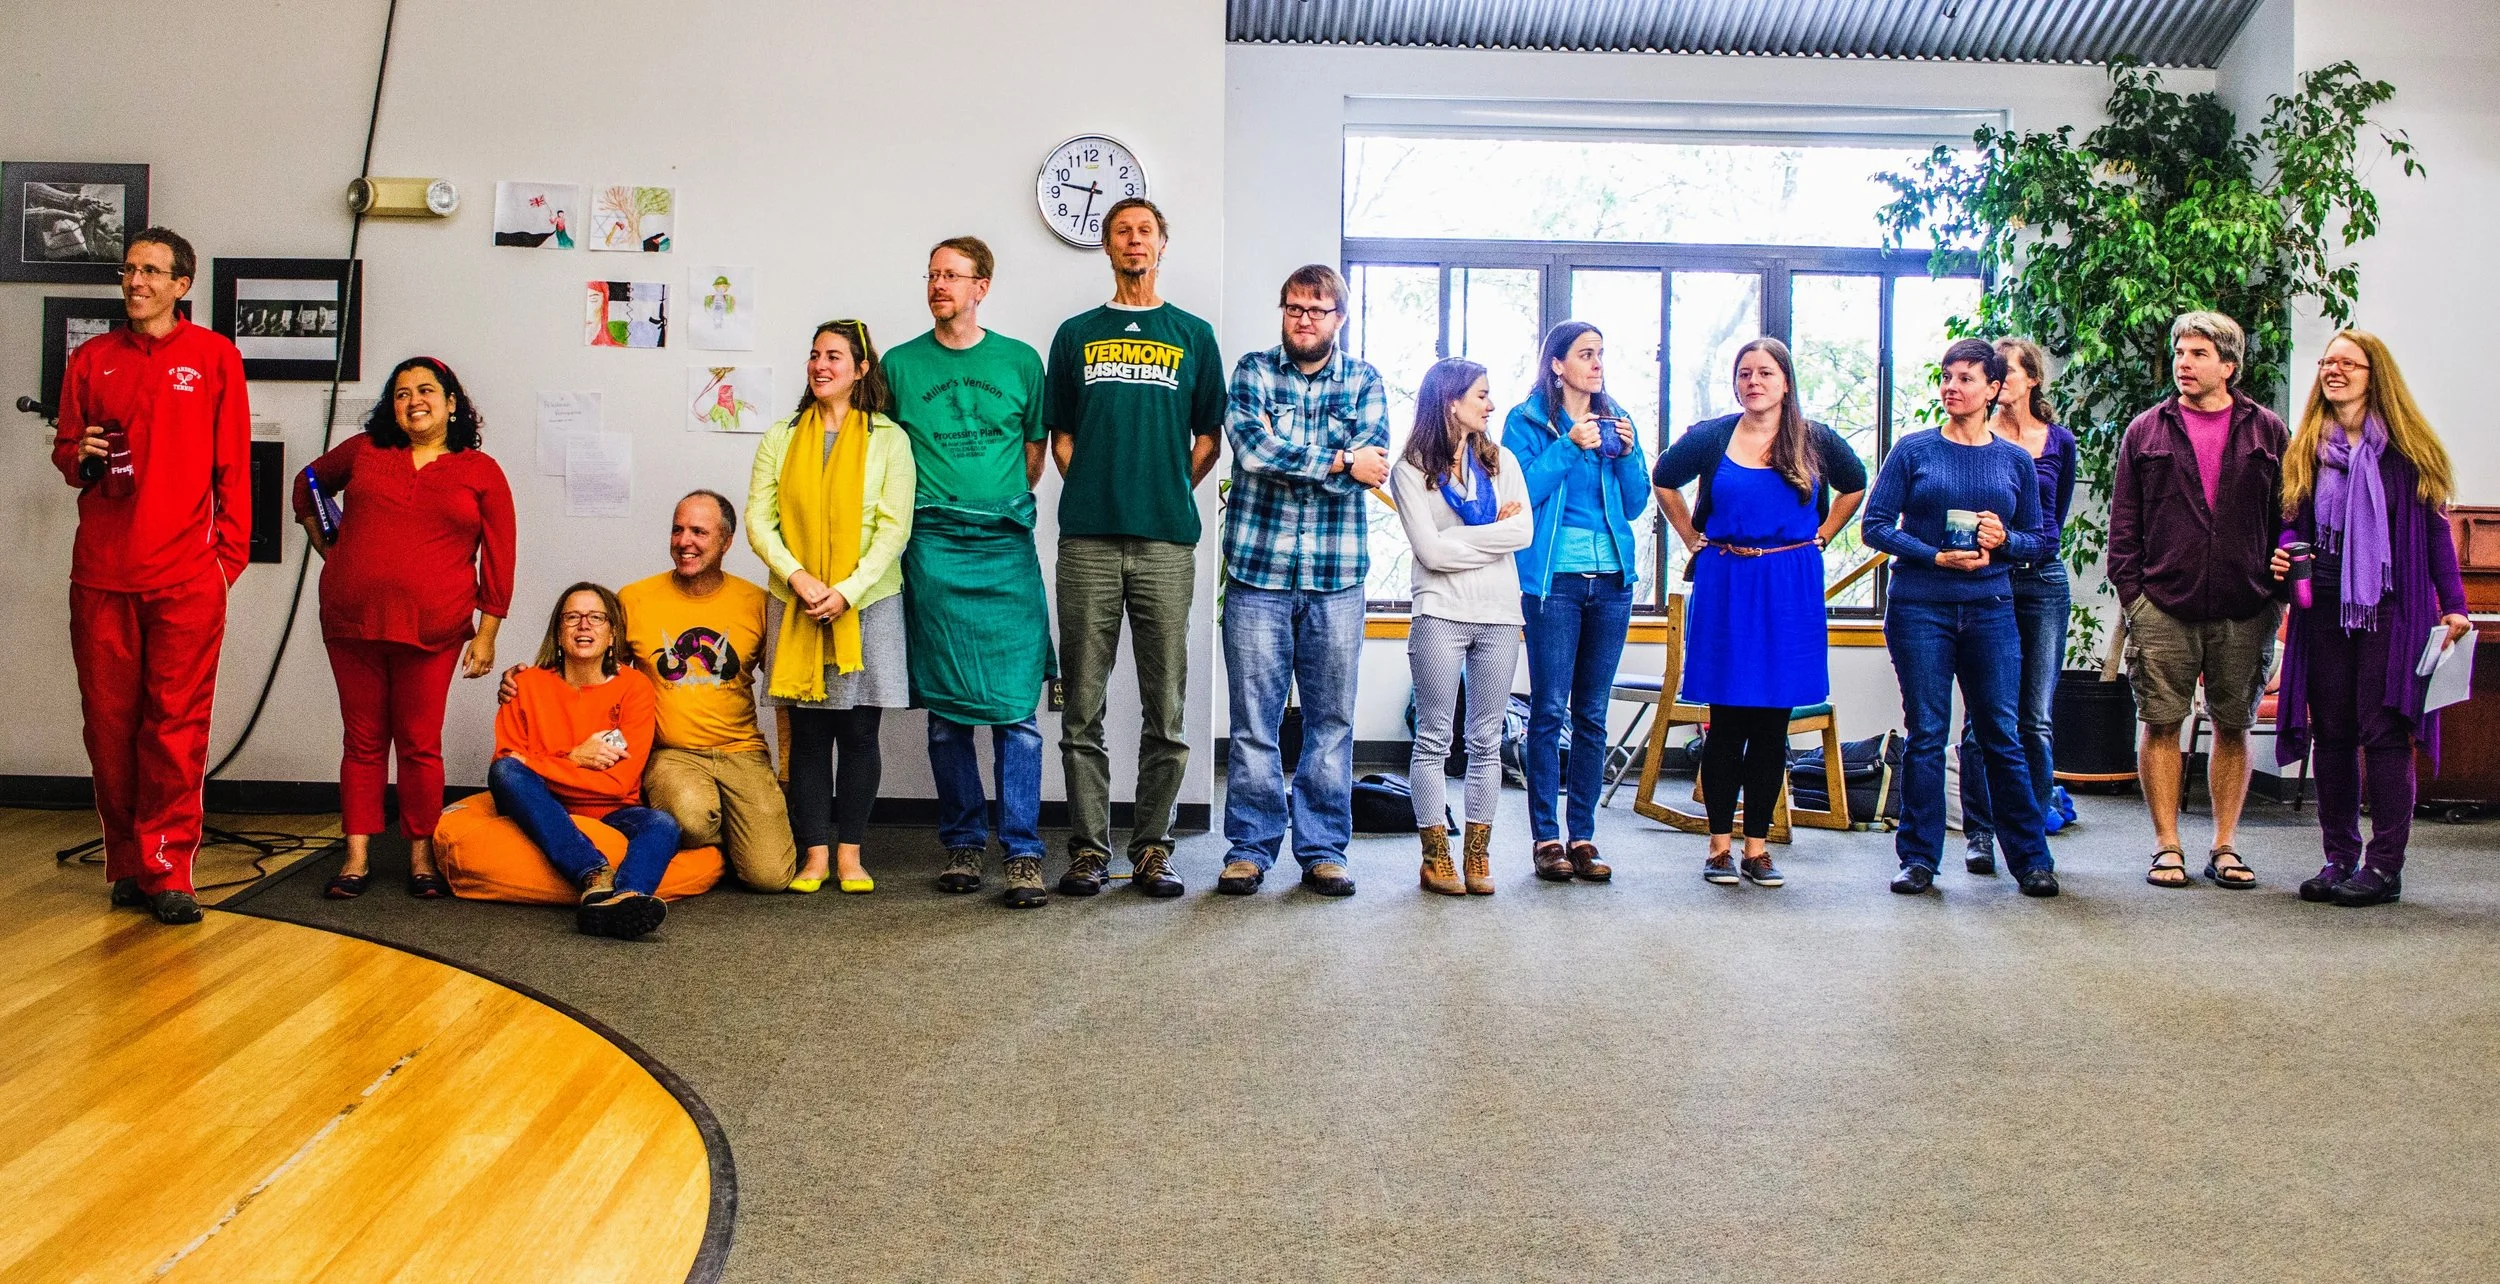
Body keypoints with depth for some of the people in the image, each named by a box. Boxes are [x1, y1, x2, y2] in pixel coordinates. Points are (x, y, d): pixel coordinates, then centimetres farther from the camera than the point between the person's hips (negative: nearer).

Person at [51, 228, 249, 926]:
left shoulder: (214, 356, 4)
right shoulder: (92, 358, 13)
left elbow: (233, 463, 3)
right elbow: (63, 446, 20)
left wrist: (231, 550, 0)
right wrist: (78, 456, -3)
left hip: (185, 573, -3)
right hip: (101, 571, 3)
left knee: (176, 724, -4)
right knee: (110, 722, 6)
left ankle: (166, 871, 1)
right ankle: (128, 866, 16)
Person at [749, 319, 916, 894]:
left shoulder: (888, 439, 3)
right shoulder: (781, 438, 9)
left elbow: (895, 527, -4)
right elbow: (758, 519, 3)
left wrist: (847, 590, -14)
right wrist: (799, 578, -12)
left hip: (867, 603, -2)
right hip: (795, 605, 2)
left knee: (859, 730, 1)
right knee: (807, 732, 3)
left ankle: (849, 854, 10)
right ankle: (815, 854, 10)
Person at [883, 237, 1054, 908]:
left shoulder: (1021, 361, 9)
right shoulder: (902, 364, 9)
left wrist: (1002, 507, 10)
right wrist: (938, 507, 6)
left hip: (1008, 548, 0)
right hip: (934, 548, 1)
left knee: (1016, 703, -6)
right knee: (946, 705, 3)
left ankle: (1023, 852, -3)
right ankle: (962, 843, 15)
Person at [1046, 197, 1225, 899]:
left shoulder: (1194, 336, 13)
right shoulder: (1076, 334, 14)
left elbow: (1209, 437, 14)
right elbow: (1060, 435, 16)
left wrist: (1170, 494, 5)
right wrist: (1093, 492, 4)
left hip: (1166, 539, 0)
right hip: (1088, 538, 0)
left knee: (1165, 708, 1)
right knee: (1084, 705, 1)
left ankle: (1152, 848, 9)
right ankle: (1088, 847, 8)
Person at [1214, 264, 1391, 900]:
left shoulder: (1365, 381, 10)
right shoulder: (1253, 370, 6)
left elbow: (1373, 461, -8)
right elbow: (1249, 443, -13)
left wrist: (1283, 458, -13)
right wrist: (1339, 461, -11)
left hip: (1337, 577, 1)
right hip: (1258, 569, -1)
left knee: (1332, 720, 7)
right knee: (1254, 720, 3)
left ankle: (1323, 849, 16)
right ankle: (1250, 847, 14)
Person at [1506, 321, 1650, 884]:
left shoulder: (1616, 420, 13)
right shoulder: (1527, 421, 1)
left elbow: (1636, 505, 11)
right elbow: (1519, 495, -10)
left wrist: (1628, 453, -5)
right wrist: (1568, 447, -16)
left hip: (1612, 579, 4)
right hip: (1554, 579, -4)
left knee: (1593, 713, 7)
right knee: (1549, 711, -4)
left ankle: (1583, 836, 12)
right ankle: (1545, 838, 3)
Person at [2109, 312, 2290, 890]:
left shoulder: (2268, 431, 8)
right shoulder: (2145, 431, 7)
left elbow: (2287, 517, 9)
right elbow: (2124, 522, 6)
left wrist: (2278, 593, 2)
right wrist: (2131, 592, -2)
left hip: (2245, 610, 1)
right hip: (2163, 605, -1)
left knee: (2234, 725, 6)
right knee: (2161, 723, 0)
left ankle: (2225, 847, 16)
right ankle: (2167, 846, 8)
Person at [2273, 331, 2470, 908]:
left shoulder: (2406, 449, 1)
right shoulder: (2306, 448, 11)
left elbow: (2435, 529, 2)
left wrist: (2454, 606, -2)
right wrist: (2284, 555, -5)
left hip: (2391, 607, -3)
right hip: (2325, 609, 3)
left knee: (2384, 730, -5)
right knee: (2331, 733, 5)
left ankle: (2385, 865, 1)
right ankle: (2340, 857, 13)